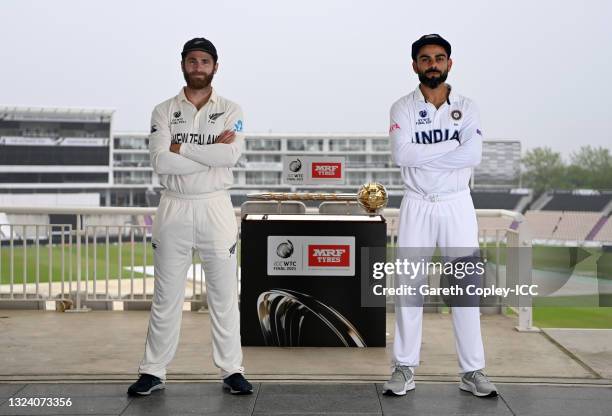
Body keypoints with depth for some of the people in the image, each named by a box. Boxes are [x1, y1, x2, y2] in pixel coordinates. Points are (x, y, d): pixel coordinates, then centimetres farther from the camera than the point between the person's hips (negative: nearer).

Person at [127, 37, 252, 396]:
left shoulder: (231, 111, 3)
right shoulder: (164, 111, 4)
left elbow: (231, 155, -15)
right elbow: (160, 162, -11)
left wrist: (181, 148, -11)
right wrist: (212, 154, -13)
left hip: (216, 207, 0)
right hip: (174, 208, 0)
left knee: (225, 293, 5)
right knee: (166, 295, 6)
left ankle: (232, 370, 15)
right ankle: (154, 371, 15)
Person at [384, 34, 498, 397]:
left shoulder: (466, 107, 3)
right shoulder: (403, 108, 0)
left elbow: (473, 156, -13)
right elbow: (402, 155, -17)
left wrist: (423, 155, -14)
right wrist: (454, 144, -13)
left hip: (457, 204, 1)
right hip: (417, 206, 0)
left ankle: (473, 371, 11)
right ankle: (405, 369, 12)